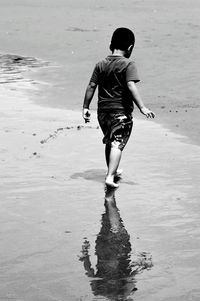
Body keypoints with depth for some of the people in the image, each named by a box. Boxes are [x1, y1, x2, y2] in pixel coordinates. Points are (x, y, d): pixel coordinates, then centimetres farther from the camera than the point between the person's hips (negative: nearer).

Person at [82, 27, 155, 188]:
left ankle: (112, 170, 38)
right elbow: (131, 86, -23)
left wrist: (86, 107, 12)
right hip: (121, 111, -6)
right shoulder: (128, 64, -11)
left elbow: (91, 86, 5)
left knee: (110, 142, 22)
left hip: (103, 111, 6)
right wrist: (142, 107, -26)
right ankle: (110, 176, -19)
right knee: (118, 144, -7)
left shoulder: (101, 65, 6)